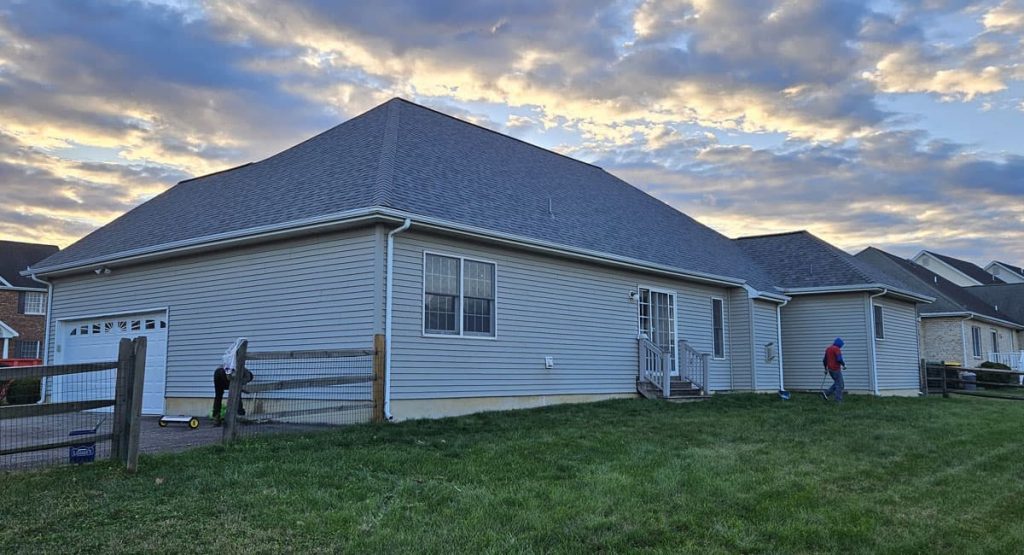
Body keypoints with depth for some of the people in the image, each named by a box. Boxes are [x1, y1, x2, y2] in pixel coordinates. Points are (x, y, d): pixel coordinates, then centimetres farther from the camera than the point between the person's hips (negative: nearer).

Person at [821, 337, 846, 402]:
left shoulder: (828, 349, 14)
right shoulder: (836, 349, -13)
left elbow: (824, 360, 17)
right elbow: (839, 359, -23)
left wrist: (826, 369, 25)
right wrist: (844, 365, -6)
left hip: (830, 369, 9)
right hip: (836, 369, -8)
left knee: (837, 383, 20)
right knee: (840, 385, -1)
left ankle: (826, 393, 9)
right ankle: (838, 401, -2)